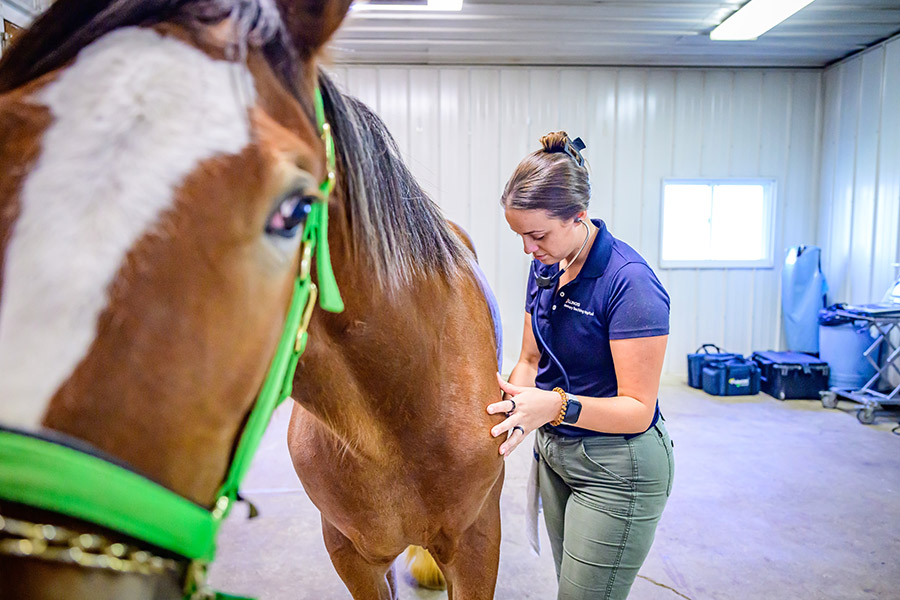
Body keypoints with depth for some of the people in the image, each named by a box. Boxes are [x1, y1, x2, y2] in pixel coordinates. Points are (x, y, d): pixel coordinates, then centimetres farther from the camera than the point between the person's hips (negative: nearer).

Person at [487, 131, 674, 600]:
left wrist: (557, 405, -36)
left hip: (617, 470, -7)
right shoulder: (545, 266, 0)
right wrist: (509, 403, -11)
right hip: (555, 453, 8)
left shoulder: (630, 281, -24)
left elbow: (637, 410, -23)